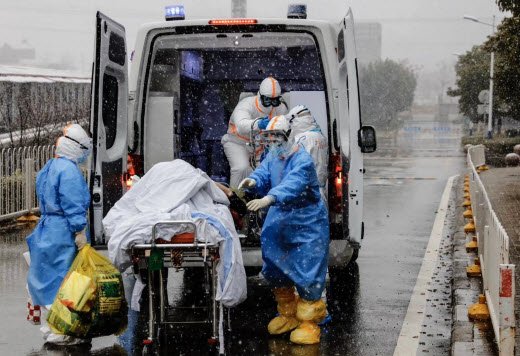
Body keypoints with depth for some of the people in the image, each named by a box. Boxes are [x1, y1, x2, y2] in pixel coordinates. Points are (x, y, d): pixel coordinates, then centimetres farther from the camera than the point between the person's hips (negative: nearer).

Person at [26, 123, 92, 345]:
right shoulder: (69, 170, -16)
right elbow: (73, 205, -20)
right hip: (64, 232, -10)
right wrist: (80, 232, -18)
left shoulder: (49, 168, 16)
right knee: (64, 279, -5)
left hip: (48, 228, 10)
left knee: (51, 277, 15)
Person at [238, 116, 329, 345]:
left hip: (307, 224, -8)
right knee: (275, 268, 14)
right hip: (279, 220, 8)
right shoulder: (272, 157, 5)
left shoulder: (302, 160, -22)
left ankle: (309, 322, 5)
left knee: (306, 273, -9)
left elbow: (292, 185, -38)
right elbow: (263, 174, -9)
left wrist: (267, 200, -53)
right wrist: (253, 182, -34)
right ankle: (288, 315, 32)